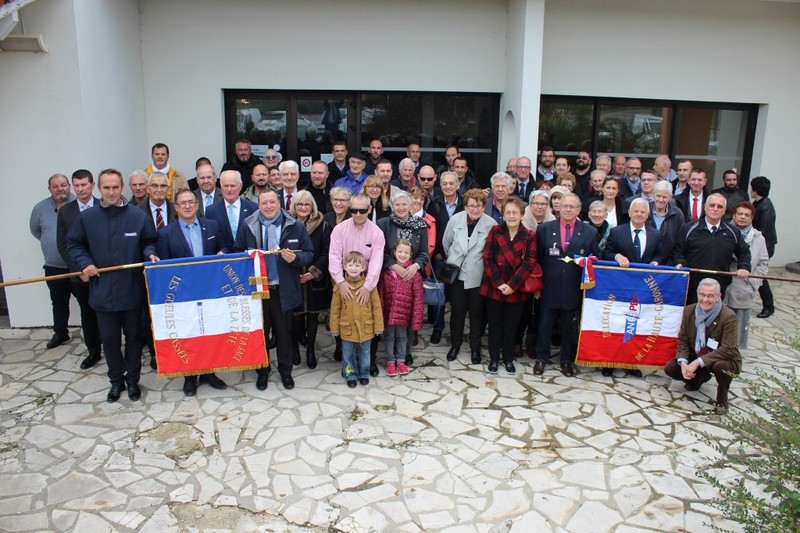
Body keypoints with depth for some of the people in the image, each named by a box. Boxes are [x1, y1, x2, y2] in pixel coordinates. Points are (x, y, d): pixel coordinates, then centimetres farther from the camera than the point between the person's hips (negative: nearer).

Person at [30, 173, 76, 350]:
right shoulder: (40, 208, 2)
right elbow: (34, 230, 18)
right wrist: (51, 242, 10)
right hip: (54, 267, 4)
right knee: (59, 302, 17)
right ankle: (60, 333, 32)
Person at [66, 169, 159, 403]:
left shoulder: (138, 215, -6)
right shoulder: (87, 217, -2)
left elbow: (149, 242, 6)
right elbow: (73, 244, 9)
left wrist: (150, 254, -14)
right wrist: (85, 263, -6)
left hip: (132, 290, -1)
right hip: (102, 291, 1)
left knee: (133, 337, 13)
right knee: (109, 339, 12)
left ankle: (132, 379, 29)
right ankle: (116, 381, 29)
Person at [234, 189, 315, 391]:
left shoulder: (296, 226, -1)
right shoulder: (247, 226, 2)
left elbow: (309, 253, 2)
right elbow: (237, 253, 8)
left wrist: (295, 258, -19)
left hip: (284, 290, -1)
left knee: (284, 332, 11)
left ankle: (285, 370, 28)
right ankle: (262, 370, 29)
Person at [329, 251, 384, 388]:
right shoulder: (340, 286, -7)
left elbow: (376, 306, -4)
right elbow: (335, 309, -2)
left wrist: (378, 326, -3)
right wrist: (334, 328, -1)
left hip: (366, 328, 0)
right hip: (347, 329, 0)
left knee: (364, 353, 17)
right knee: (348, 354, 13)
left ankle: (364, 374, 36)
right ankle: (350, 375, 31)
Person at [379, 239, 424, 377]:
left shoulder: (414, 273, -9)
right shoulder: (386, 271, -4)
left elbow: (418, 298, -8)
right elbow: (381, 294, 0)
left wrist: (416, 319, -10)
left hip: (404, 313, -1)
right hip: (389, 312, 1)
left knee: (402, 337, 15)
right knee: (390, 337, 13)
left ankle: (401, 360, 32)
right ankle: (390, 361, 28)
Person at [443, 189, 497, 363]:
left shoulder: (491, 224, -12)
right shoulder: (455, 219, -4)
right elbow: (446, 242, 10)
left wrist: (484, 264, 1)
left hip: (478, 277, -2)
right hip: (457, 274, 2)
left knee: (477, 313, 9)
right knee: (457, 311, 12)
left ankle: (475, 347, 27)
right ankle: (455, 345, 30)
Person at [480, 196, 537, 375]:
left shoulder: (530, 236, -2)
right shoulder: (494, 231, 0)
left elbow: (529, 263, -9)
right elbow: (488, 259, -6)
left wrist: (512, 285, -16)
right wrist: (499, 283, -15)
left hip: (516, 290, 0)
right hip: (493, 288, 0)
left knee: (511, 326, 11)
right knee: (495, 325, 9)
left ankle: (508, 359, 26)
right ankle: (494, 359, 22)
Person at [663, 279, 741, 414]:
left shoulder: (729, 316, -22)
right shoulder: (689, 310, -6)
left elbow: (727, 350, -26)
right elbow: (682, 339, -1)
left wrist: (698, 362, -33)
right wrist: (683, 362, -20)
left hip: (722, 359, -5)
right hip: (695, 357, 5)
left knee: (721, 366, -38)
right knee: (670, 368, -13)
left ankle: (722, 401, -7)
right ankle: (699, 377, 20)